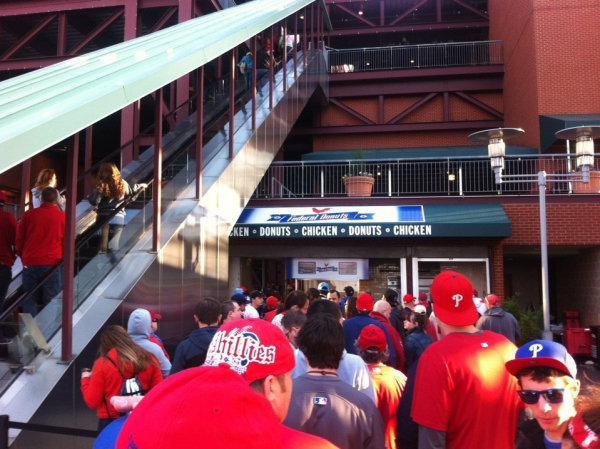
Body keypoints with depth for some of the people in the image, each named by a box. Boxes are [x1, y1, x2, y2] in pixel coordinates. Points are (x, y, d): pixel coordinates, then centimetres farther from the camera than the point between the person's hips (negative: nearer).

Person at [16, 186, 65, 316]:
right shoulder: (62, 216, -2)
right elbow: (67, 242, 3)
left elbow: (19, 239, 10)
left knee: (29, 300, 10)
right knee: (51, 301, 2)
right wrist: (64, 259, 19)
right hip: (52, 264, -2)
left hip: (30, 263, 2)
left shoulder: (29, 214, 4)